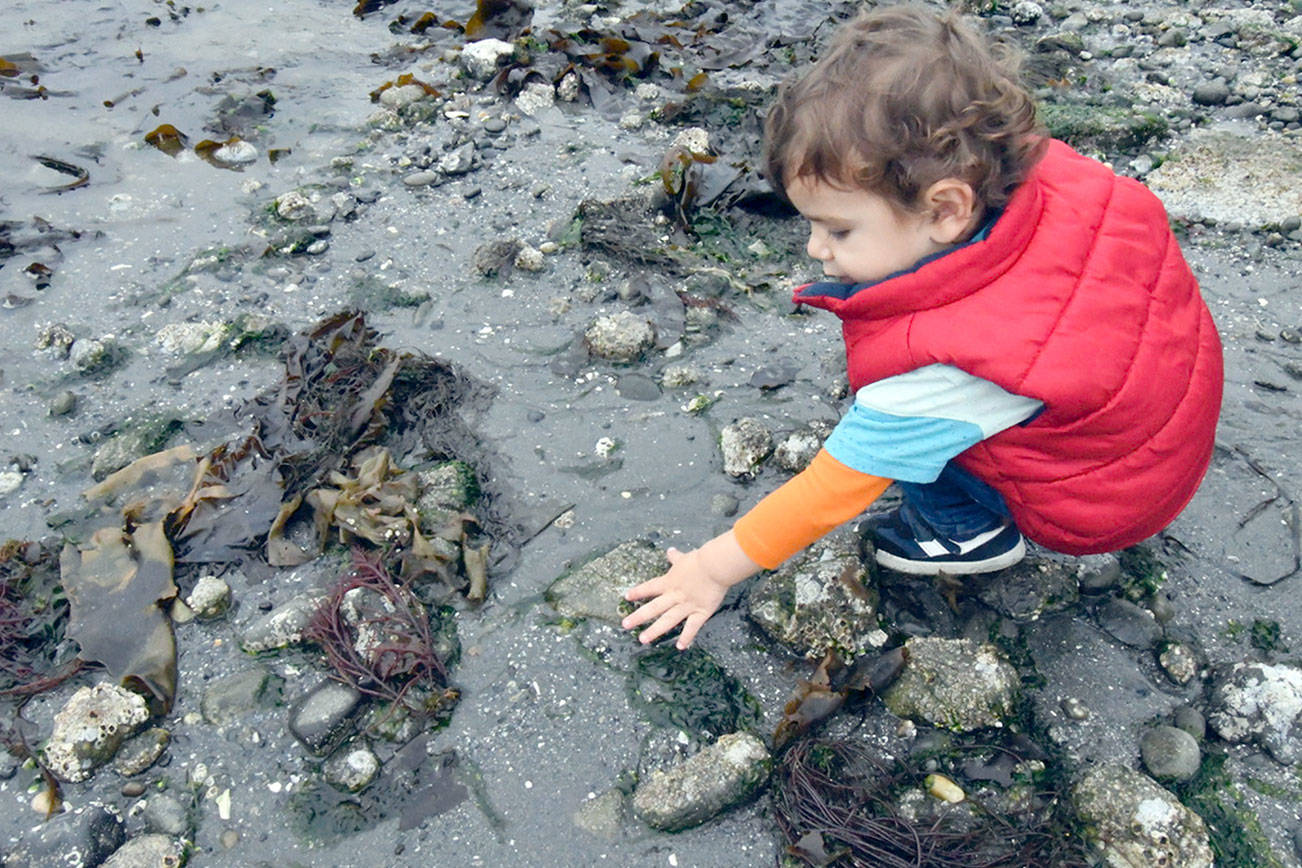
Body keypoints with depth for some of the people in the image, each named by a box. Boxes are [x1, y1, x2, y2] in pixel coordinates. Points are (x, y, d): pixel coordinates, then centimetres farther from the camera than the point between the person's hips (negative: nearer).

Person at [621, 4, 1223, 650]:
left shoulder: (931, 376, -36)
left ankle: (968, 529, 5)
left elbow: (829, 492, -25)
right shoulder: (1053, 181, -22)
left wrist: (716, 568, -12)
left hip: (1097, 505, -7)